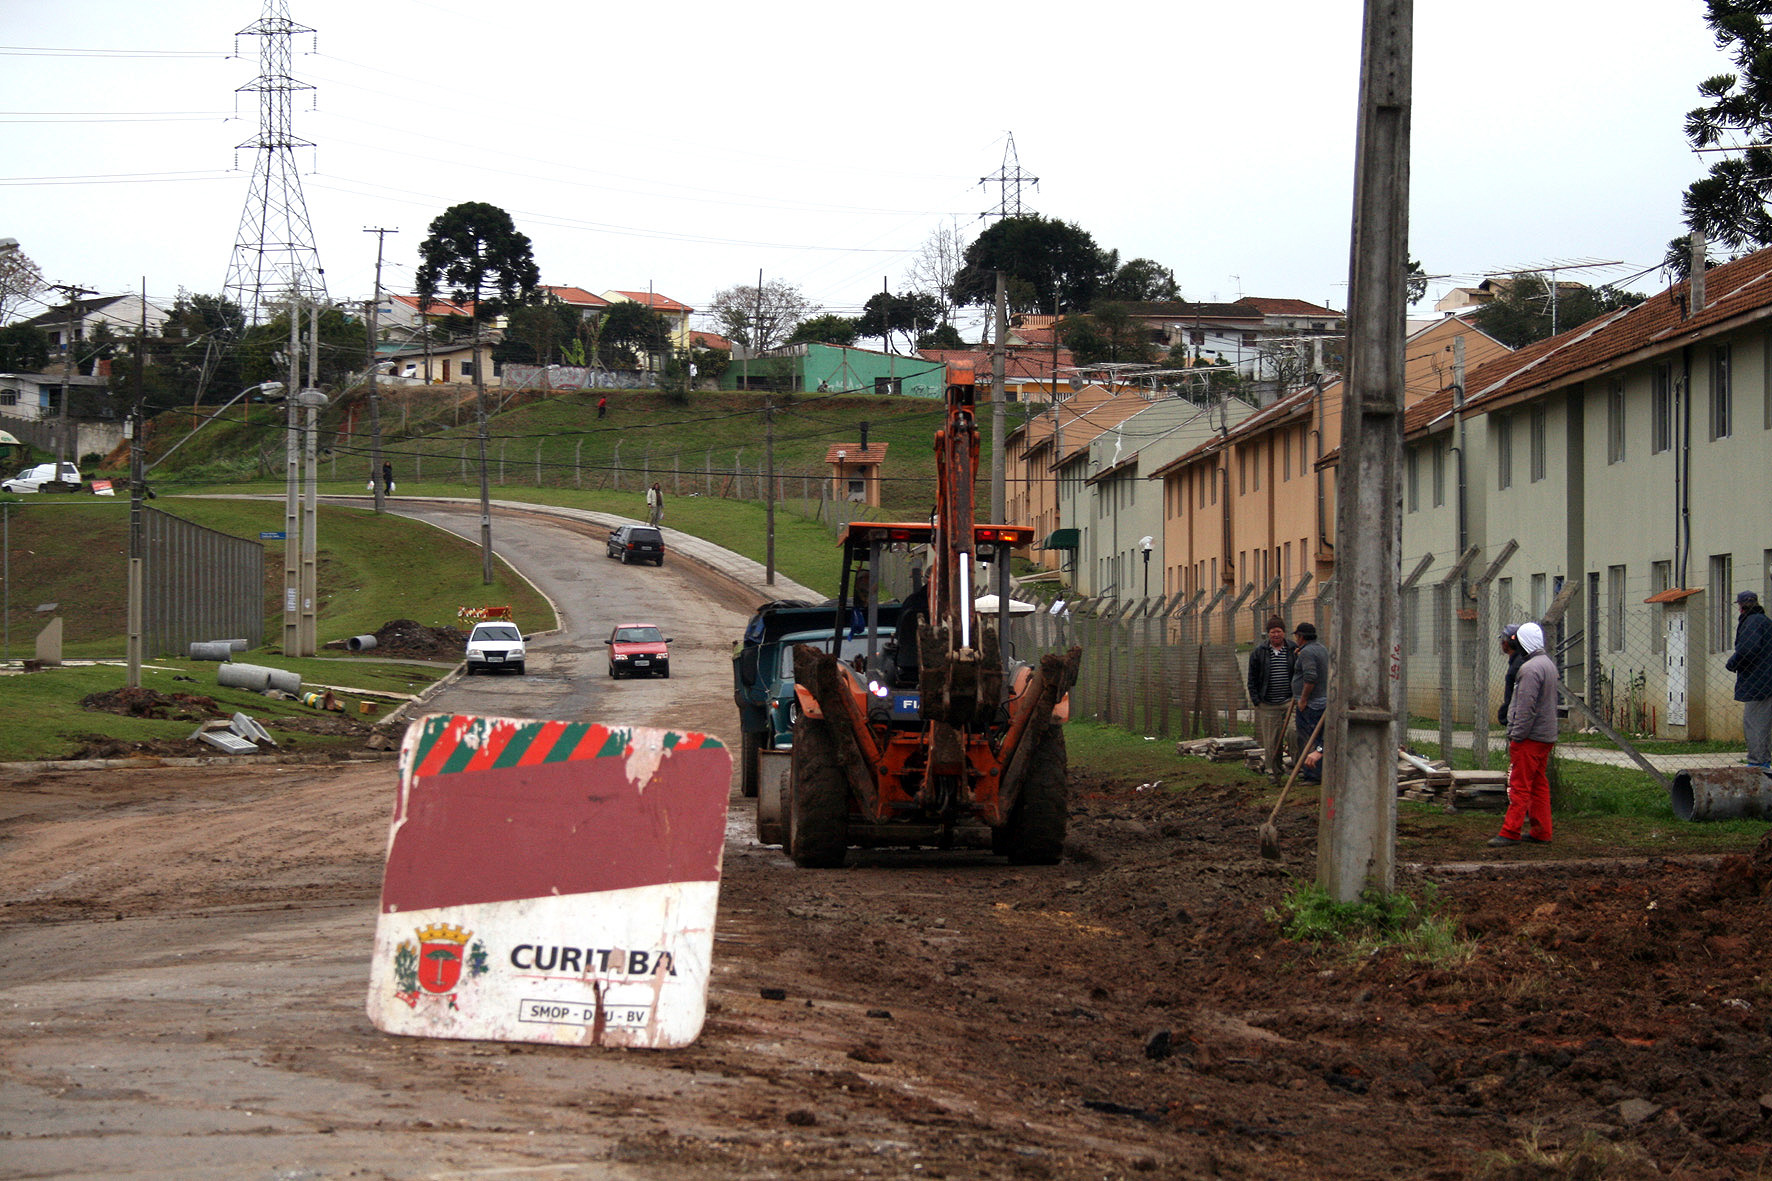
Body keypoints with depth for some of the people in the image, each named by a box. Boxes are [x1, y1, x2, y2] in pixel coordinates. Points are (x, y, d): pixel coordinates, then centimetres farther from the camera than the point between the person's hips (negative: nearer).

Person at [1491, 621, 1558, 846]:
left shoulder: (1531, 668, -17)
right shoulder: (1549, 664, 16)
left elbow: (1526, 707, -22)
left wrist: (1517, 735, -19)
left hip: (1530, 737, -10)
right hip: (1547, 736, 10)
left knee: (1519, 785, -8)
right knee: (1539, 784, 13)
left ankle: (1510, 832, -8)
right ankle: (1541, 831, 16)